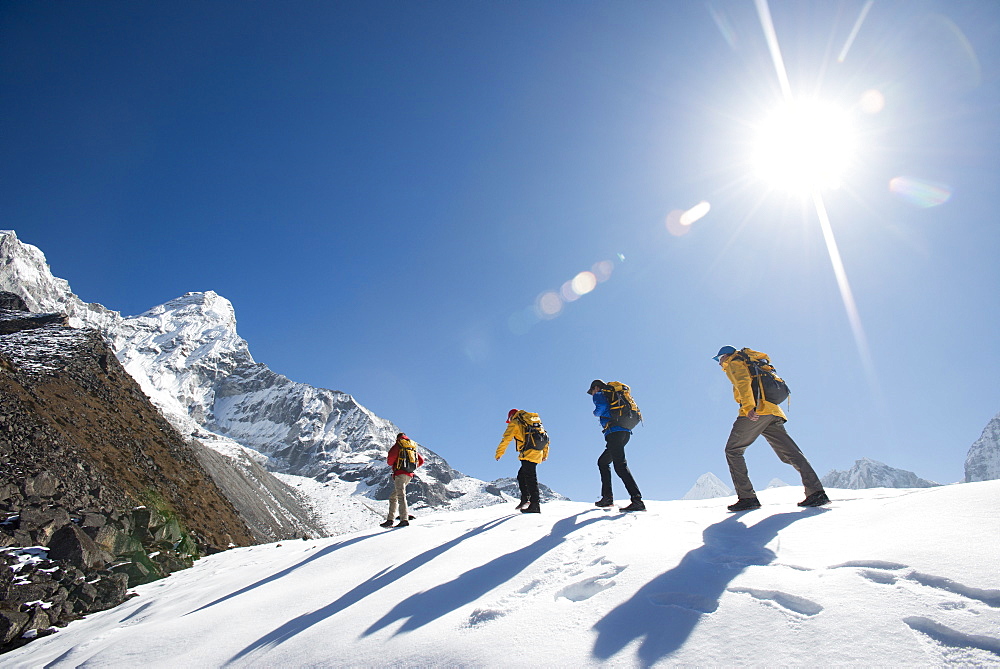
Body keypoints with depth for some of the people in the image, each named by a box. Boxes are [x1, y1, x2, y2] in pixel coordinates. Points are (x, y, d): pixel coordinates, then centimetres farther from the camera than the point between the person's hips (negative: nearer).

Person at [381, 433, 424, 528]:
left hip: (400, 473, -7)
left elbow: (391, 457, -11)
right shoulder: (413, 447, 20)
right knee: (393, 497, 15)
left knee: (401, 496, -13)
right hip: (409, 474, 7)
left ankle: (404, 520, -22)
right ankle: (390, 519, 13)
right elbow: (421, 460, 19)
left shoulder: (398, 445, 1)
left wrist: (390, 463, 11)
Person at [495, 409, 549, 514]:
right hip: (538, 453, 8)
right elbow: (545, 437, 25)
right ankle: (525, 499, 10)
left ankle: (535, 505, -12)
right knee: (521, 476, 17)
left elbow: (506, 439, -2)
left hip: (528, 453, -8)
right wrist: (545, 454, 26)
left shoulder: (515, 423, 6)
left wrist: (499, 453, 4)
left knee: (530, 478, -9)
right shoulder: (535, 421, 27)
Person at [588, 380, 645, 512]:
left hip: (614, 432, -9)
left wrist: (596, 413, 5)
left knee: (620, 465, -16)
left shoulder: (599, 395, 6)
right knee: (602, 462, 20)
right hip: (626, 432, 9)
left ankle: (637, 500, -27)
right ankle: (607, 497, 15)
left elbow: (602, 406, -15)